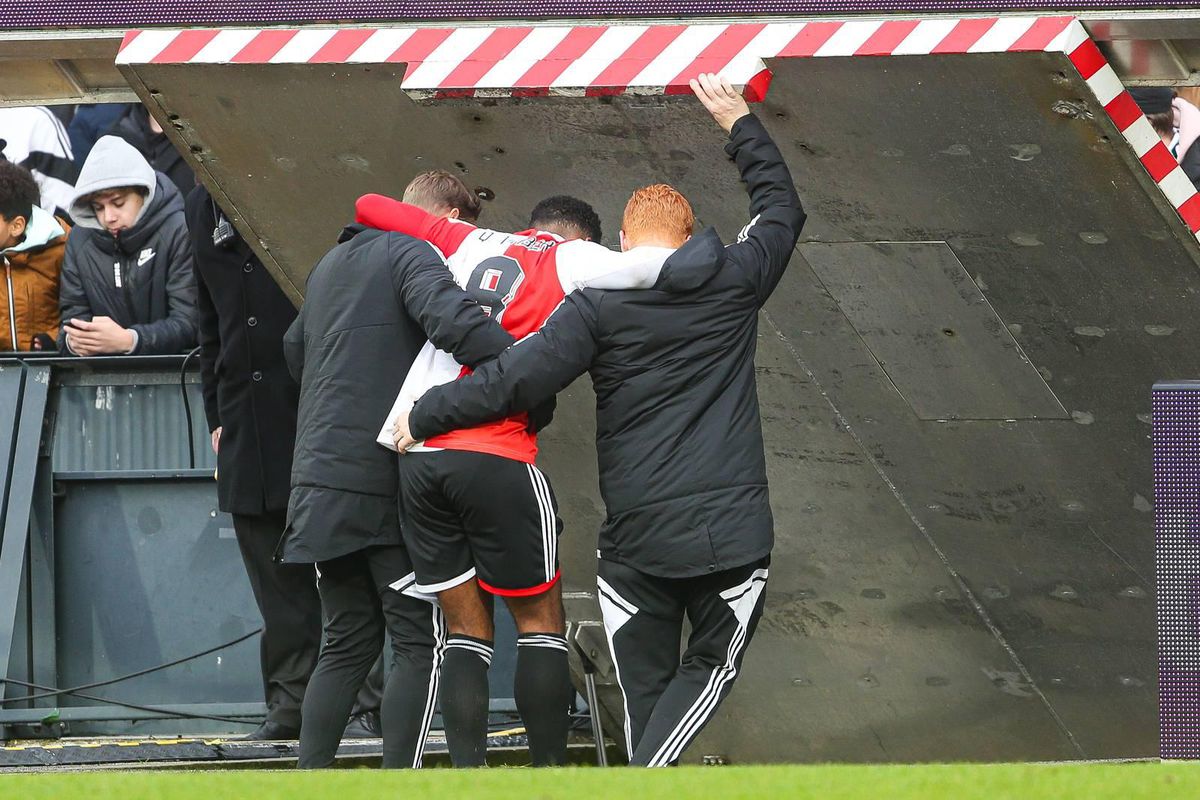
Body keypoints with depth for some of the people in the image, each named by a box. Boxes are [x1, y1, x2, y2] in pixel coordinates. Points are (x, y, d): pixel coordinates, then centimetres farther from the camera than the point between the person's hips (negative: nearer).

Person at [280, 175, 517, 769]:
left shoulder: (333, 263, 21)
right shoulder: (412, 254, -6)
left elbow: (296, 348, 34)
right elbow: (450, 318, -26)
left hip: (320, 477, 8)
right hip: (383, 481, -8)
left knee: (347, 643, 13)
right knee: (419, 642, -2)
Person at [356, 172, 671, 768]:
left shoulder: (467, 242, 19)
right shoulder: (574, 259, 6)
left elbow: (368, 207, 24)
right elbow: (661, 266, -10)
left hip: (417, 456, 4)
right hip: (494, 459, -4)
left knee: (467, 630, 10)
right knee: (540, 622, 9)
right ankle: (550, 776, 5)